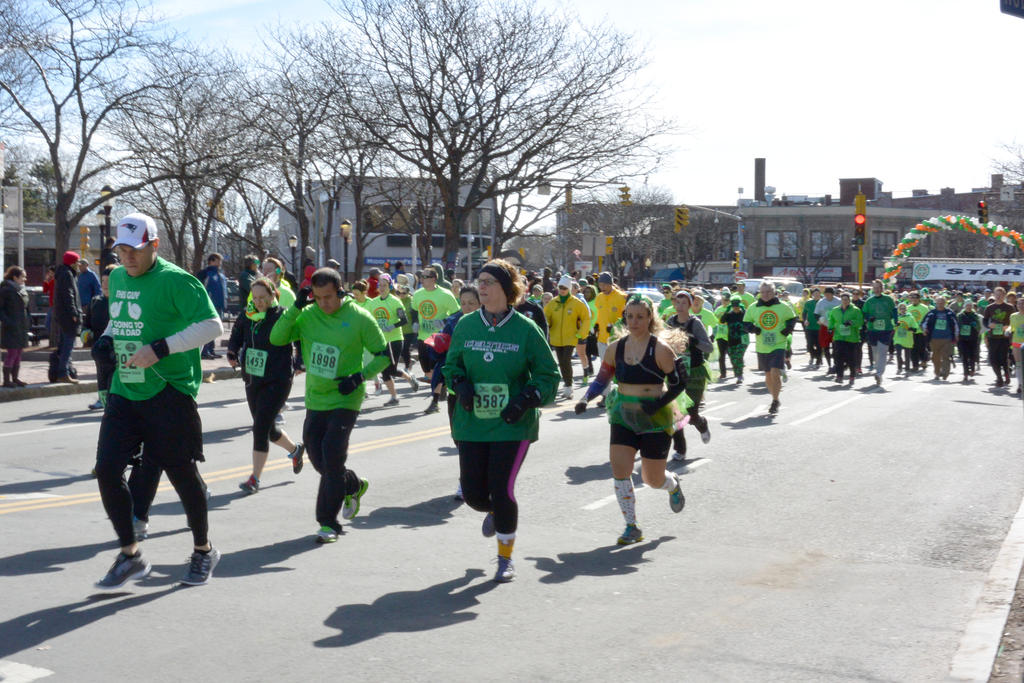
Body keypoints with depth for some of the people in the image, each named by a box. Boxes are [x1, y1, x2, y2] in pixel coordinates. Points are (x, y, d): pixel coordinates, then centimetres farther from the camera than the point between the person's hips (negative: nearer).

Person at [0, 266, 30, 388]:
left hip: (22, 327, 8)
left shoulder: (22, 290, 13)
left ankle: (15, 378, 17)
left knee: (18, 353, 10)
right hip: (11, 327, -8)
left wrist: (28, 321, 13)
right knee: (12, 353, -8)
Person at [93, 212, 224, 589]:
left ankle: (203, 551, 25)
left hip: (169, 392, -7)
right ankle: (130, 556, 13)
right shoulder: (117, 277, 12)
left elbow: (212, 325, -19)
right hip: (124, 391, 7)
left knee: (182, 472, 3)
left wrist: (161, 348, -25)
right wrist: (107, 337, 6)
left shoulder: (175, 280, -12)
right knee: (107, 470, -2)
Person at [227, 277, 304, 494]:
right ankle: (295, 449, 46)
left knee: (260, 427, -11)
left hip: (277, 382, -6)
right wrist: (232, 353, -10)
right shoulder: (247, 317, 4)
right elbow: (236, 338, 11)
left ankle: (255, 478, -3)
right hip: (252, 381, 6)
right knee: (268, 429, 18)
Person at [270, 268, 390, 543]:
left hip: (345, 399, -5)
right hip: (315, 399, 5)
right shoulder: (308, 315, -1)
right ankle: (353, 485, 39)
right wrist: (296, 307, -17)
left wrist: (359, 376, -17)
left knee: (332, 455, -14)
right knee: (318, 458, 10)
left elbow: (383, 355, -2)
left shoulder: (359, 318, -10)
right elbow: (277, 338, -8)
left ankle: (328, 521, -4)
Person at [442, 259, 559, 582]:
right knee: (472, 491, 3)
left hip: (512, 425, -3)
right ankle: (493, 511, 43)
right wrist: (460, 385, -5)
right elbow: (451, 365, 16)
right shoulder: (466, 325, 4)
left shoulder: (525, 329, -5)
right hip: (471, 423, 3)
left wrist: (526, 399, -16)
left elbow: (548, 375, 0)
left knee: (502, 490, -8)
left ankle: (506, 558, 15)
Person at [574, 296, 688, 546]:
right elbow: (601, 379, 12)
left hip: (655, 419, -3)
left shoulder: (661, 350, -10)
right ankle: (632, 527, 2)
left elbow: (678, 384, -6)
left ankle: (673, 484, 43)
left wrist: (659, 403, -20)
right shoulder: (615, 349, 2)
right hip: (623, 415, 4)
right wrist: (586, 398, -4)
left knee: (653, 479, 4)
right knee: (620, 470, -10)